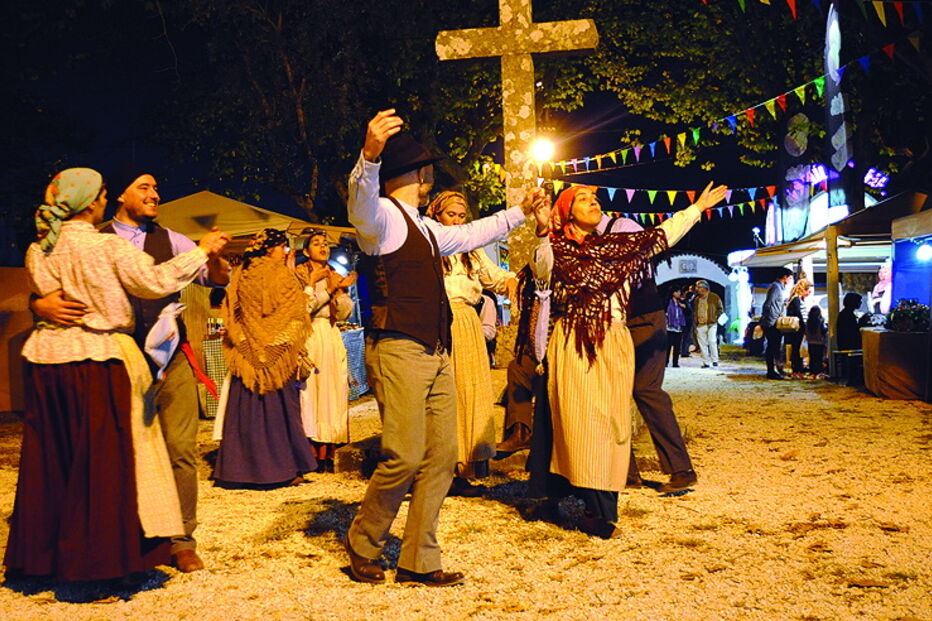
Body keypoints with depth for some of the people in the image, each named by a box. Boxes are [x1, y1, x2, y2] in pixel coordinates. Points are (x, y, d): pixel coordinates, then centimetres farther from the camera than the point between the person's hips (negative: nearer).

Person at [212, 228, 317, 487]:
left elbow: (231, 318, 11)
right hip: (279, 355, -4)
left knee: (248, 411, 6)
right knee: (280, 408, 1)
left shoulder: (240, 277, 7)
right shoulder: (283, 276, -6)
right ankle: (284, 469, 3)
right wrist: (297, 351, 3)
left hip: (247, 356, 4)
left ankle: (246, 468, 9)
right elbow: (295, 317, -6)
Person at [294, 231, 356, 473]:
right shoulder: (298, 275, 4)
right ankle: (312, 454, -9)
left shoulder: (336, 277, 18)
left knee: (333, 391, -1)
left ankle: (328, 455, 1)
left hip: (332, 337, 5)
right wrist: (313, 284, -11)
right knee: (310, 391, -10)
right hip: (308, 337, -5)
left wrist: (339, 290, -5)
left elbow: (344, 313, 9)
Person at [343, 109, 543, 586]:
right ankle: (362, 543, 13)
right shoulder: (382, 216, -5)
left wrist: (520, 212, 46)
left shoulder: (425, 228, 23)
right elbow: (361, 202, -29)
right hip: (399, 351, -9)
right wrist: (370, 154, -50)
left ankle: (418, 562, 15)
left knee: (441, 457, 6)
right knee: (405, 458, -12)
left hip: (437, 356, 9)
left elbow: (468, 235, 40)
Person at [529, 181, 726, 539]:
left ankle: (600, 511, 6)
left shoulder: (615, 246, 17)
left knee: (612, 422, 2)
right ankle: (599, 513, -11)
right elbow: (542, 271, -16)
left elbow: (662, 236, 24)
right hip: (575, 345, -5)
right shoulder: (558, 248, 3)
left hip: (614, 343, 5)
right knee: (582, 422, -10)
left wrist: (698, 207, 25)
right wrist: (544, 233, -29)